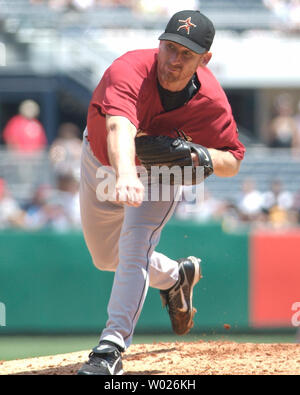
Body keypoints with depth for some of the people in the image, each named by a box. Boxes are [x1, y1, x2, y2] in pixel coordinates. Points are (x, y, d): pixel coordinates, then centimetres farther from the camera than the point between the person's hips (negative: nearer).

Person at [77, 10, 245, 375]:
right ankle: (175, 276, 43)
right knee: (106, 258, 17)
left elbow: (232, 161, -16)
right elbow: (120, 127, -60)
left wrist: (199, 155, -39)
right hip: (102, 163, 1)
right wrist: (126, 175, -80)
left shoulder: (211, 102, -30)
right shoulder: (129, 71, -41)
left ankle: (112, 348, -21)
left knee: (134, 249, -23)